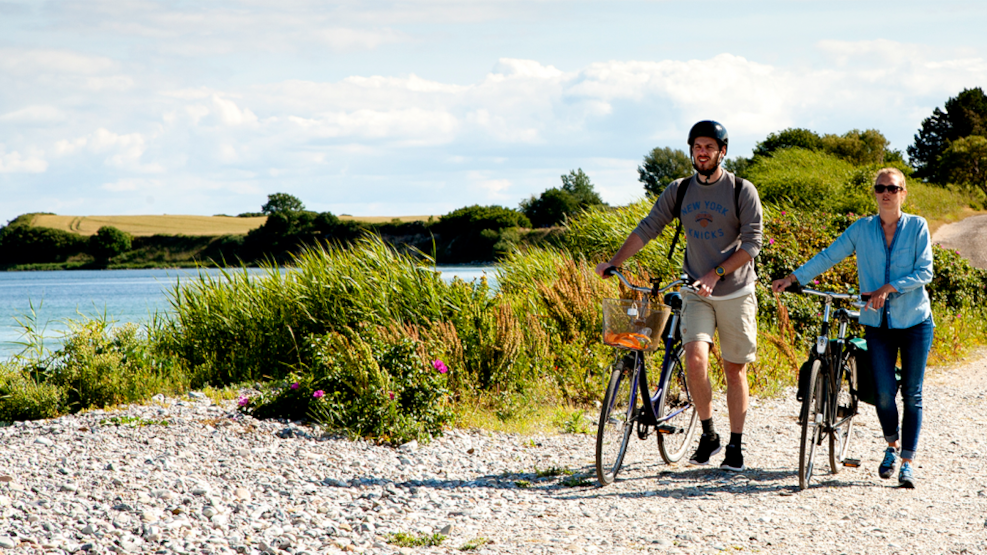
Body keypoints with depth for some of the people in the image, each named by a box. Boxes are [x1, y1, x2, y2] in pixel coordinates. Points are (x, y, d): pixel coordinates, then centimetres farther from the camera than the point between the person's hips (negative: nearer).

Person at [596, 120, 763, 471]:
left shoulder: (742, 191, -5)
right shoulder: (679, 190, 5)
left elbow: (752, 242, -11)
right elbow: (648, 228, 2)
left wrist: (716, 274, -22)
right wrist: (614, 263, -9)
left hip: (735, 294, -2)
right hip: (696, 293, 2)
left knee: (735, 370, 4)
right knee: (695, 359, -18)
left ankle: (735, 446, 16)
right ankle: (708, 435, 0)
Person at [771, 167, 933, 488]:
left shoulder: (917, 227, -1)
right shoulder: (862, 229, 5)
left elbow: (924, 271, -8)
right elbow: (828, 257, 7)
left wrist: (888, 288, -18)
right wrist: (792, 278, -1)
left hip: (914, 321, -1)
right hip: (878, 322, 1)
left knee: (911, 394, -1)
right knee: (884, 392, -8)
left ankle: (907, 462, 7)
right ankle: (892, 446, 19)